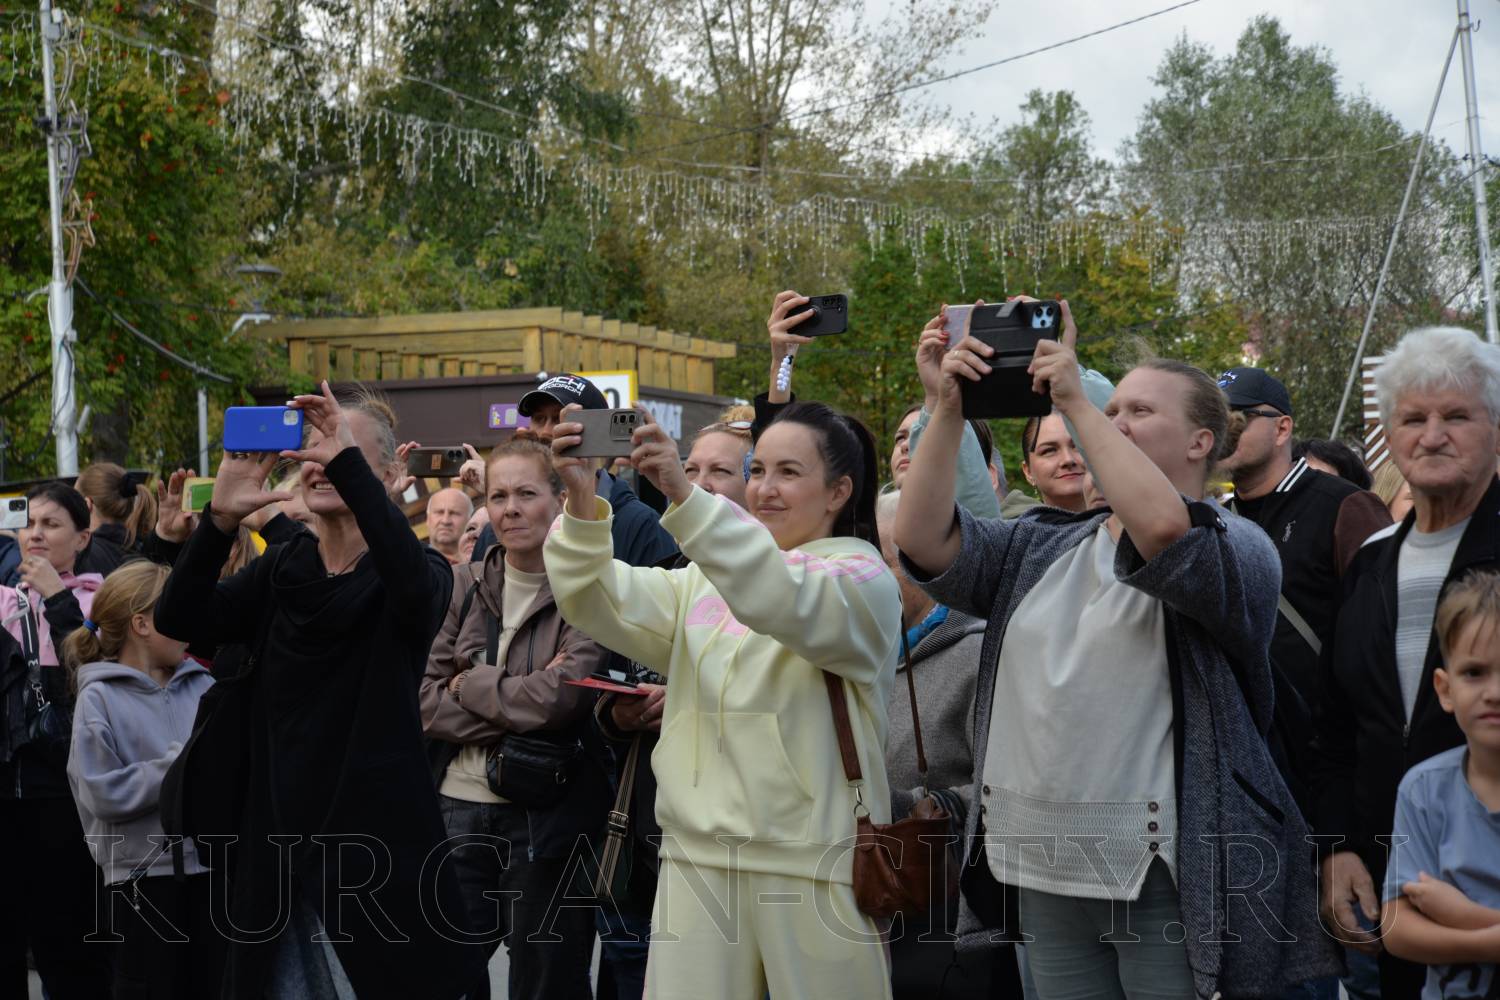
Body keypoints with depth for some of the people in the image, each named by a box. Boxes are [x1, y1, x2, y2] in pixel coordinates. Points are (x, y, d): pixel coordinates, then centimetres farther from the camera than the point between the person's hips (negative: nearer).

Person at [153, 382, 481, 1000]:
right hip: (278, 842, 4)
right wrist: (221, 518, -20)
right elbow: (177, 620, -5)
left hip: (379, 842, -4)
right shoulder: (279, 570, 8)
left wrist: (346, 463, -33)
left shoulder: (416, 573, -5)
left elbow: (415, 587, -30)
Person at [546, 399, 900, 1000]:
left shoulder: (863, 580, -3)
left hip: (813, 863, -4)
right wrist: (582, 506, -16)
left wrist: (685, 498, -34)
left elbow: (789, 603, -24)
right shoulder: (707, 581, 15)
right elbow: (598, 603, 2)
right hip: (698, 857, 5)